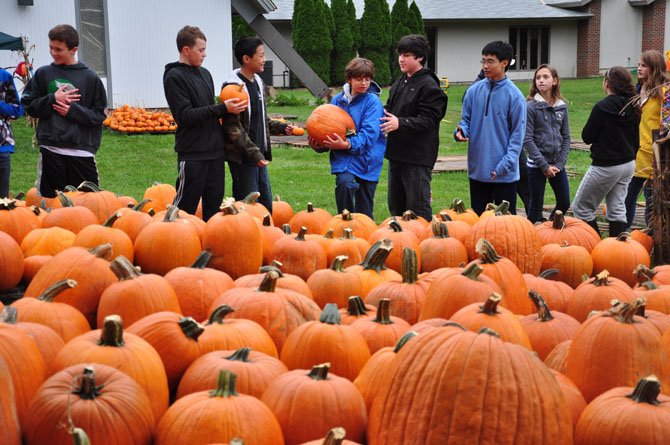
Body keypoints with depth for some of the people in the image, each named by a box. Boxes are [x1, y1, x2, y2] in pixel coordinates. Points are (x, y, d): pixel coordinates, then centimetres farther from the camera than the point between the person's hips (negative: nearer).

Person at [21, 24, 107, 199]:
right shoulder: (43, 74, 8)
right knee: (50, 200, 3)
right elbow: (28, 106, 8)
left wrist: (73, 111, -9)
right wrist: (53, 99, -5)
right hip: (50, 150, 1)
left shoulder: (90, 77, 4)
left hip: (82, 151, -1)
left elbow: (100, 114, 4)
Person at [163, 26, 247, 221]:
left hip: (215, 151, 8)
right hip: (192, 154, -7)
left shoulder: (205, 73, 15)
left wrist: (231, 108, 4)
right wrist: (222, 108, -19)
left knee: (214, 205, 12)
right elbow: (184, 115, -18)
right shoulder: (174, 77, -9)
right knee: (186, 206, -3)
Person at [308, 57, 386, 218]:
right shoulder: (338, 100, 7)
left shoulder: (372, 101, -8)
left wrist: (348, 144, -31)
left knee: (364, 210, 5)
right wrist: (318, 143, -3)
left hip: (366, 158, -2)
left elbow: (370, 133, -18)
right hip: (343, 158, 2)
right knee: (345, 182, -28)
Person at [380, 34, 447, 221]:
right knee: (395, 205, 17)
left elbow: (428, 120, -19)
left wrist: (400, 123, -29)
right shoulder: (399, 82, 14)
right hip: (396, 152, 9)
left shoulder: (429, 86, -13)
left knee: (418, 207, -4)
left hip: (417, 156, -9)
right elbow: (390, 107, 24)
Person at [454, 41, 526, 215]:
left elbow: (517, 135, -8)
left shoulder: (514, 95, -9)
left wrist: (505, 165, -16)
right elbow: (466, 120, 11)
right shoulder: (474, 91, 2)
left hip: (504, 174, -4)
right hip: (477, 169, 4)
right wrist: (461, 131, -12)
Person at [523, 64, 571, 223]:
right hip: (536, 165, -4)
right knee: (536, 206, 3)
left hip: (557, 164, 5)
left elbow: (566, 137, 7)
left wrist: (560, 163, -4)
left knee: (564, 203, 11)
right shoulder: (531, 107, -8)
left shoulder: (562, 106, 5)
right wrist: (544, 166, -13)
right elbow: (527, 140, -12)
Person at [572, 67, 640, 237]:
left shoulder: (602, 108, -18)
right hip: (629, 164, 8)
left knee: (581, 208, 4)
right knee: (617, 209, 14)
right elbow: (636, 138, 12)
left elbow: (587, 137, -12)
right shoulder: (633, 108, 2)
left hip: (606, 166, -7)